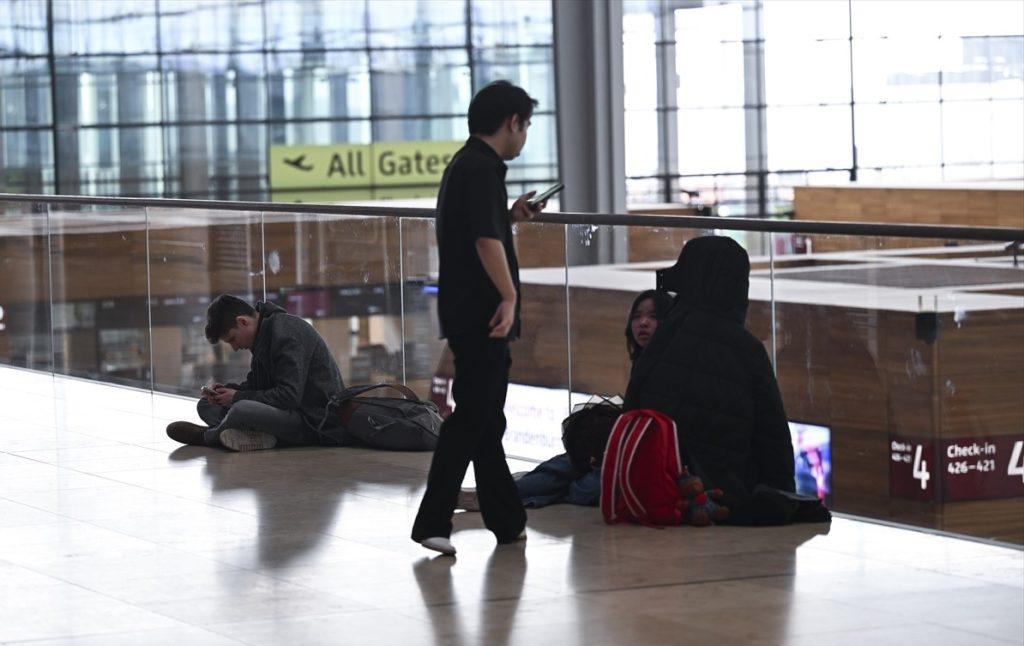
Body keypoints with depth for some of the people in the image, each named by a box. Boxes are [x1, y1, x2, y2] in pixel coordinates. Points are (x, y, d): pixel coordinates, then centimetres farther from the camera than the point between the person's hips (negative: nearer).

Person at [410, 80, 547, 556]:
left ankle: (507, 521, 22)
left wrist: (511, 216, 27)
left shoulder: (464, 165, 18)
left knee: (486, 418, 14)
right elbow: (486, 240, -26)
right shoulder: (482, 169, -15)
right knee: (472, 418, -9)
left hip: (470, 315, 10)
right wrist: (509, 296, -29)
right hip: (480, 315, -10)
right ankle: (432, 521, -11)